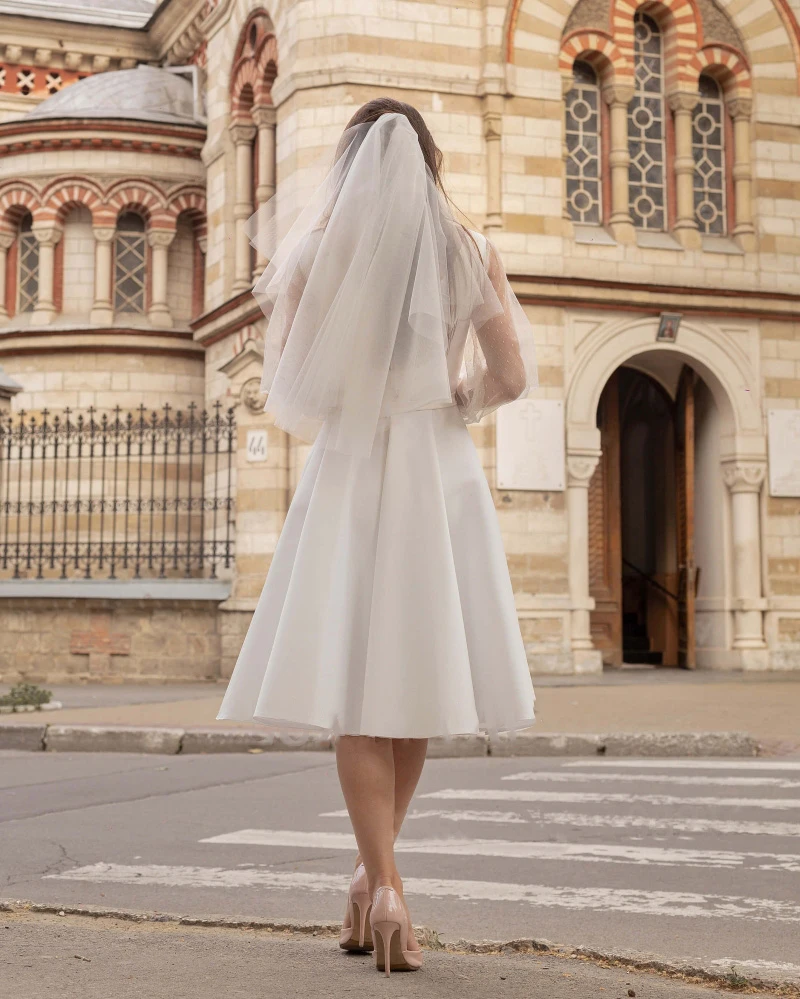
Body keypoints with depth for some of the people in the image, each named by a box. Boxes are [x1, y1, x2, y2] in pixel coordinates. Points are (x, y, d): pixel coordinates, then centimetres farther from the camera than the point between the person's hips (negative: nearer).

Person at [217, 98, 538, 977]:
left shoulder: (315, 250, 1)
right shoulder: (467, 250, 3)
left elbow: (291, 381, 4)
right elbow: (511, 376, -1)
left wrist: (272, 271, 16)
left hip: (348, 470, -1)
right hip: (440, 472, 1)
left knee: (356, 678, -1)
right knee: (415, 673, 10)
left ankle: (384, 889, -13)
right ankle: (372, 877, 18)